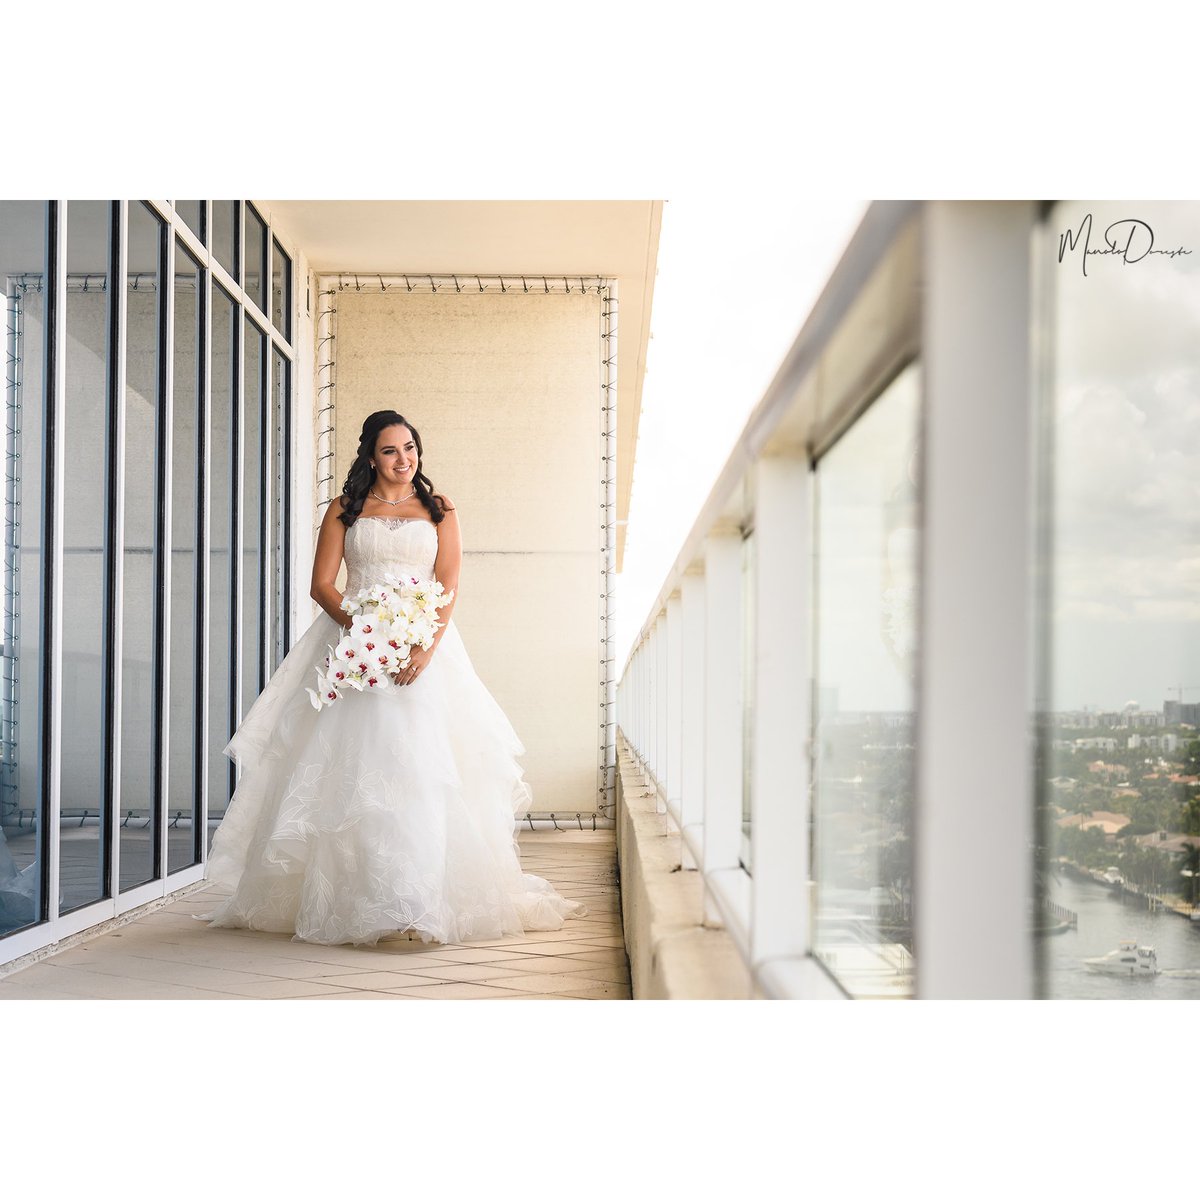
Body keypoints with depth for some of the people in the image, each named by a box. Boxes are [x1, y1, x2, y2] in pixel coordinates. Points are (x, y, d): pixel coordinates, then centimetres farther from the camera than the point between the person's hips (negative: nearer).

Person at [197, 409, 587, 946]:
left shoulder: (440, 511, 11)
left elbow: (448, 587, 1)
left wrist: (427, 645, -16)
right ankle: (349, 898, -3)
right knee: (351, 766, -7)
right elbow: (321, 584, 4)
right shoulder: (344, 511, 11)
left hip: (424, 645, 0)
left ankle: (421, 900, -9)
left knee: (422, 765, -9)